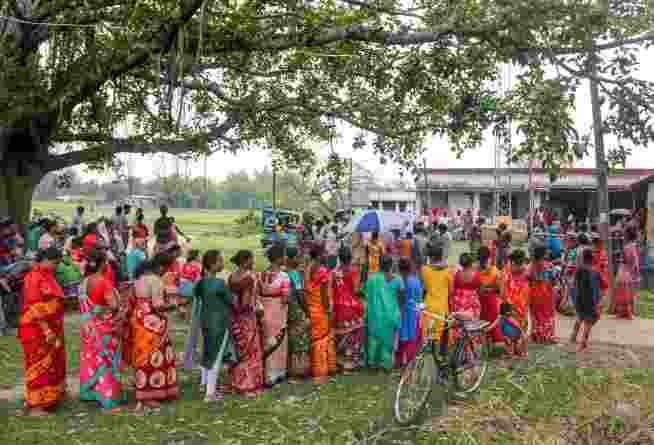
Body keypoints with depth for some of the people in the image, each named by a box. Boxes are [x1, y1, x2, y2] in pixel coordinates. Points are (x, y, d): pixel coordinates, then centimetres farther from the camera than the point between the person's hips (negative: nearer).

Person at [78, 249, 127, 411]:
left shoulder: (84, 282, 3)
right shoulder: (104, 282, -20)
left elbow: (83, 305, 10)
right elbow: (114, 306, -21)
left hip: (88, 327, 7)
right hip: (104, 328, -7)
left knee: (91, 359, 17)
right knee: (105, 361, 0)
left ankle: (90, 392, 28)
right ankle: (110, 398, 4)